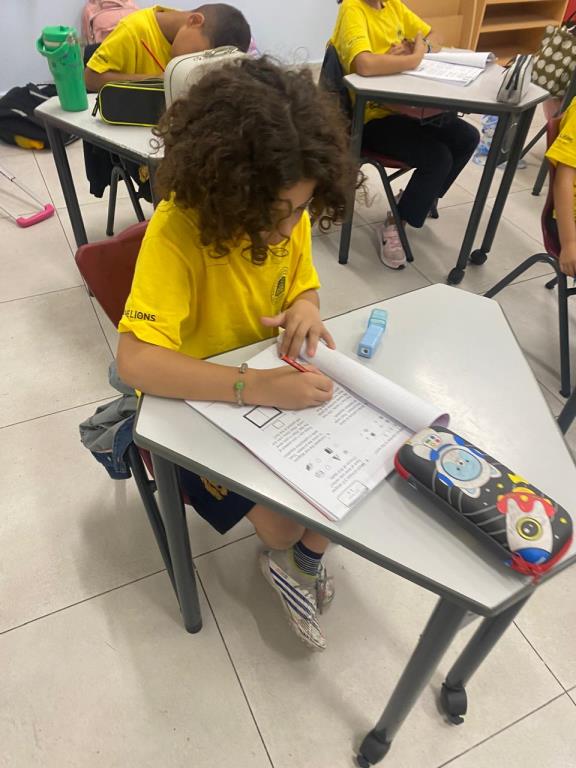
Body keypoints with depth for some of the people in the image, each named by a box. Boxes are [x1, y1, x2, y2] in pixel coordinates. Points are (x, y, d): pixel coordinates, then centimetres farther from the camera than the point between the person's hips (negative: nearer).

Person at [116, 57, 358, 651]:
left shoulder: (288, 210, -10)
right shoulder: (178, 229, -29)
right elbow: (135, 361, -37)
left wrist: (304, 311, -18)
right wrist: (255, 386, -47)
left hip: (278, 386, 6)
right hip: (193, 402, -5)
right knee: (284, 522, -17)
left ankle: (305, 559, 22)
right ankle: (283, 555, 22)